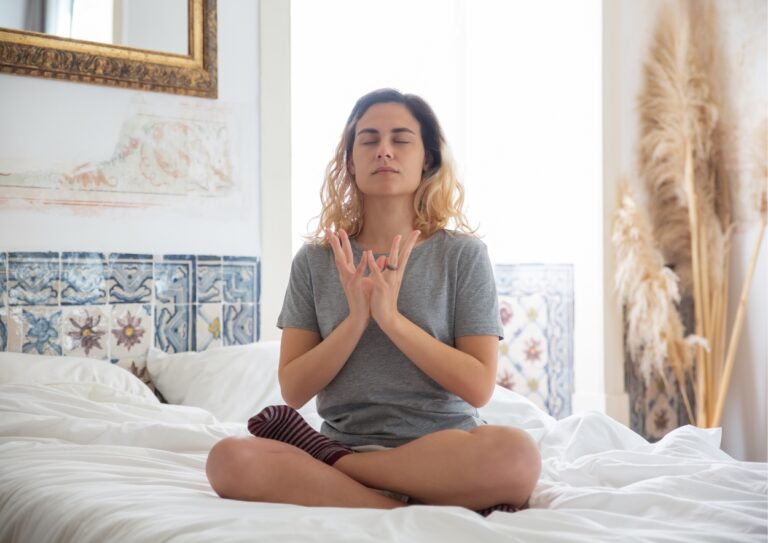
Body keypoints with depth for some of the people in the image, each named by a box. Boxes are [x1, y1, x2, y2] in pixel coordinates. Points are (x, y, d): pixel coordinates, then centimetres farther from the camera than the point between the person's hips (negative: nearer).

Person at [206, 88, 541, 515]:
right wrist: (356, 319, -13)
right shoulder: (315, 260, 7)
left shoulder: (463, 255, 3)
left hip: (443, 449, -1)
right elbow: (293, 391, 2)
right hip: (346, 441, 1)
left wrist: (392, 318, -15)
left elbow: (478, 387, -5)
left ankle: (324, 460, -15)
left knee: (515, 453, -36)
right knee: (229, 459, -28)